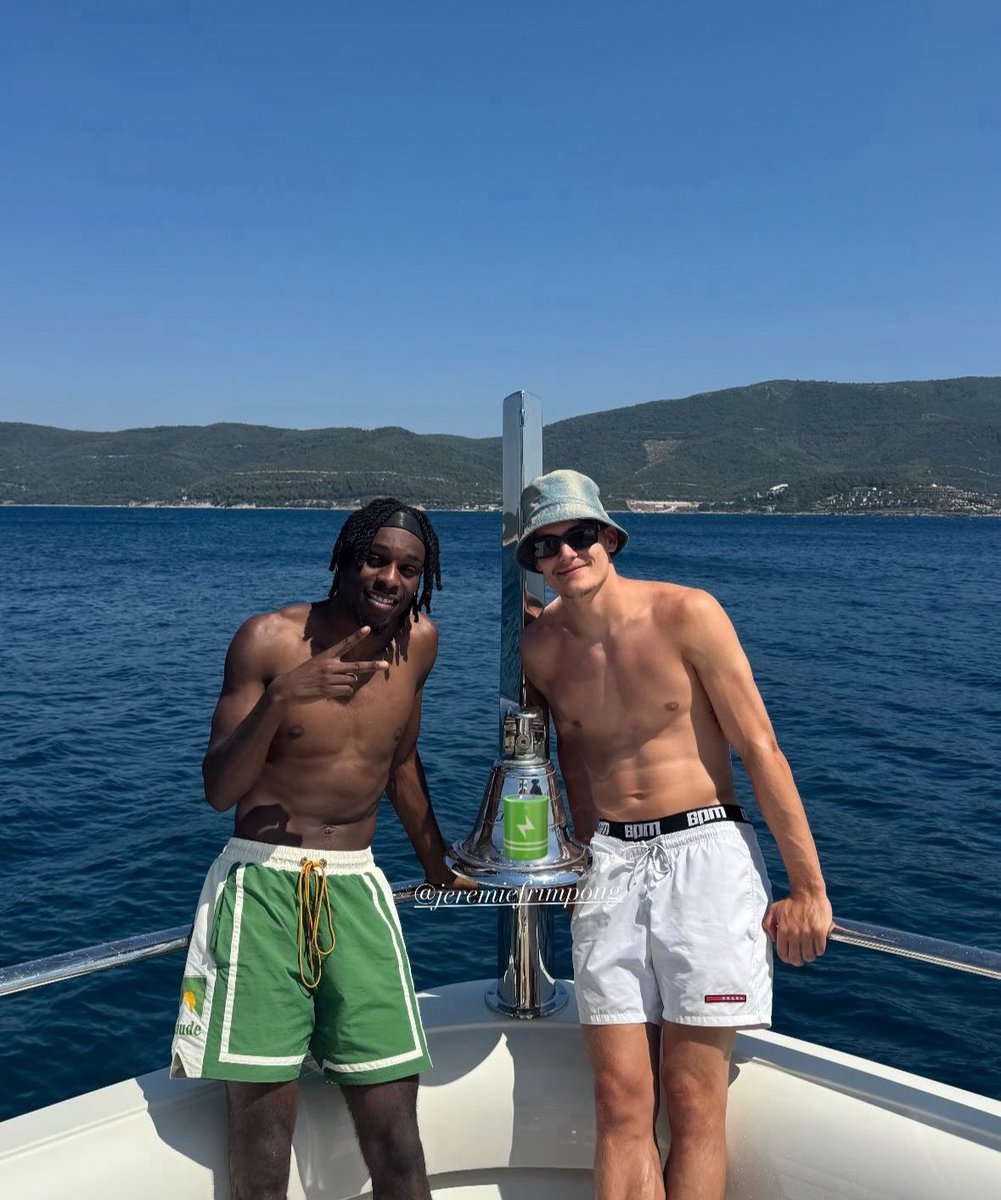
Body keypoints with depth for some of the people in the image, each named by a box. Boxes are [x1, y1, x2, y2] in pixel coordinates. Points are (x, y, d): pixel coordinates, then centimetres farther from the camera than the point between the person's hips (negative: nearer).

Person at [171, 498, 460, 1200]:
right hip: (263, 886, -3)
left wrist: (439, 865, 29)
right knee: (261, 1134, -1)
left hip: (356, 889, 3)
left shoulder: (419, 640, 4)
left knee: (396, 1135, 3)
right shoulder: (269, 639, -7)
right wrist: (279, 698, -25)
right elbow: (219, 791, -9)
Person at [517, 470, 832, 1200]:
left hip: (704, 854, -3)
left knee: (694, 1103, 2)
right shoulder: (542, 647, 2)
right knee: (621, 1102, 3)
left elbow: (760, 749, -8)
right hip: (610, 864, 3)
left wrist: (808, 886, -8)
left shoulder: (686, 614, -9)